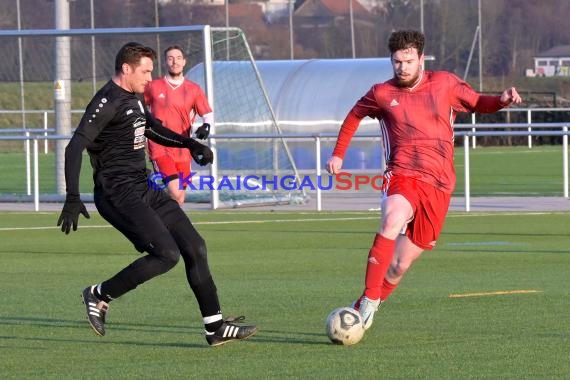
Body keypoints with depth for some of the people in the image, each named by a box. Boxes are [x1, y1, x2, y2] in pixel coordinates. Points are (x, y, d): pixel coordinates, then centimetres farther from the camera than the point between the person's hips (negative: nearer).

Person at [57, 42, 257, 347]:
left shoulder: (133, 99, 16)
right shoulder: (108, 102, -15)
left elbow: (154, 130, 35)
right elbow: (75, 147, -23)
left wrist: (190, 144, 18)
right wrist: (73, 198, -31)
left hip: (143, 190, 10)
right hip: (120, 195, -10)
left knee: (194, 246, 6)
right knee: (167, 254, -19)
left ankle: (215, 327, 10)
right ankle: (99, 295, -3)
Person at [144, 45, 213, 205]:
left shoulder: (193, 89, 5)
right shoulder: (153, 87, 2)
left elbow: (208, 114, 3)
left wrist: (206, 126, -18)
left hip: (183, 152, 3)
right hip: (160, 149, -3)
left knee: (179, 200, 6)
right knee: (175, 193, -22)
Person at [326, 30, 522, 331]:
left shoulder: (445, 84, 6)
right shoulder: (382, 94, 6)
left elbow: (477, 103, 20)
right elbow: (355, 115, 25)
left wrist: (503, 100, 0)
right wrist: (338, 154, 24)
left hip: (438, 185, 2)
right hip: (402, 174, -1)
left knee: (399, 265, 0)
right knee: (392, 221, -35)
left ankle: (362, 310, 21)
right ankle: (369, 301, -35)